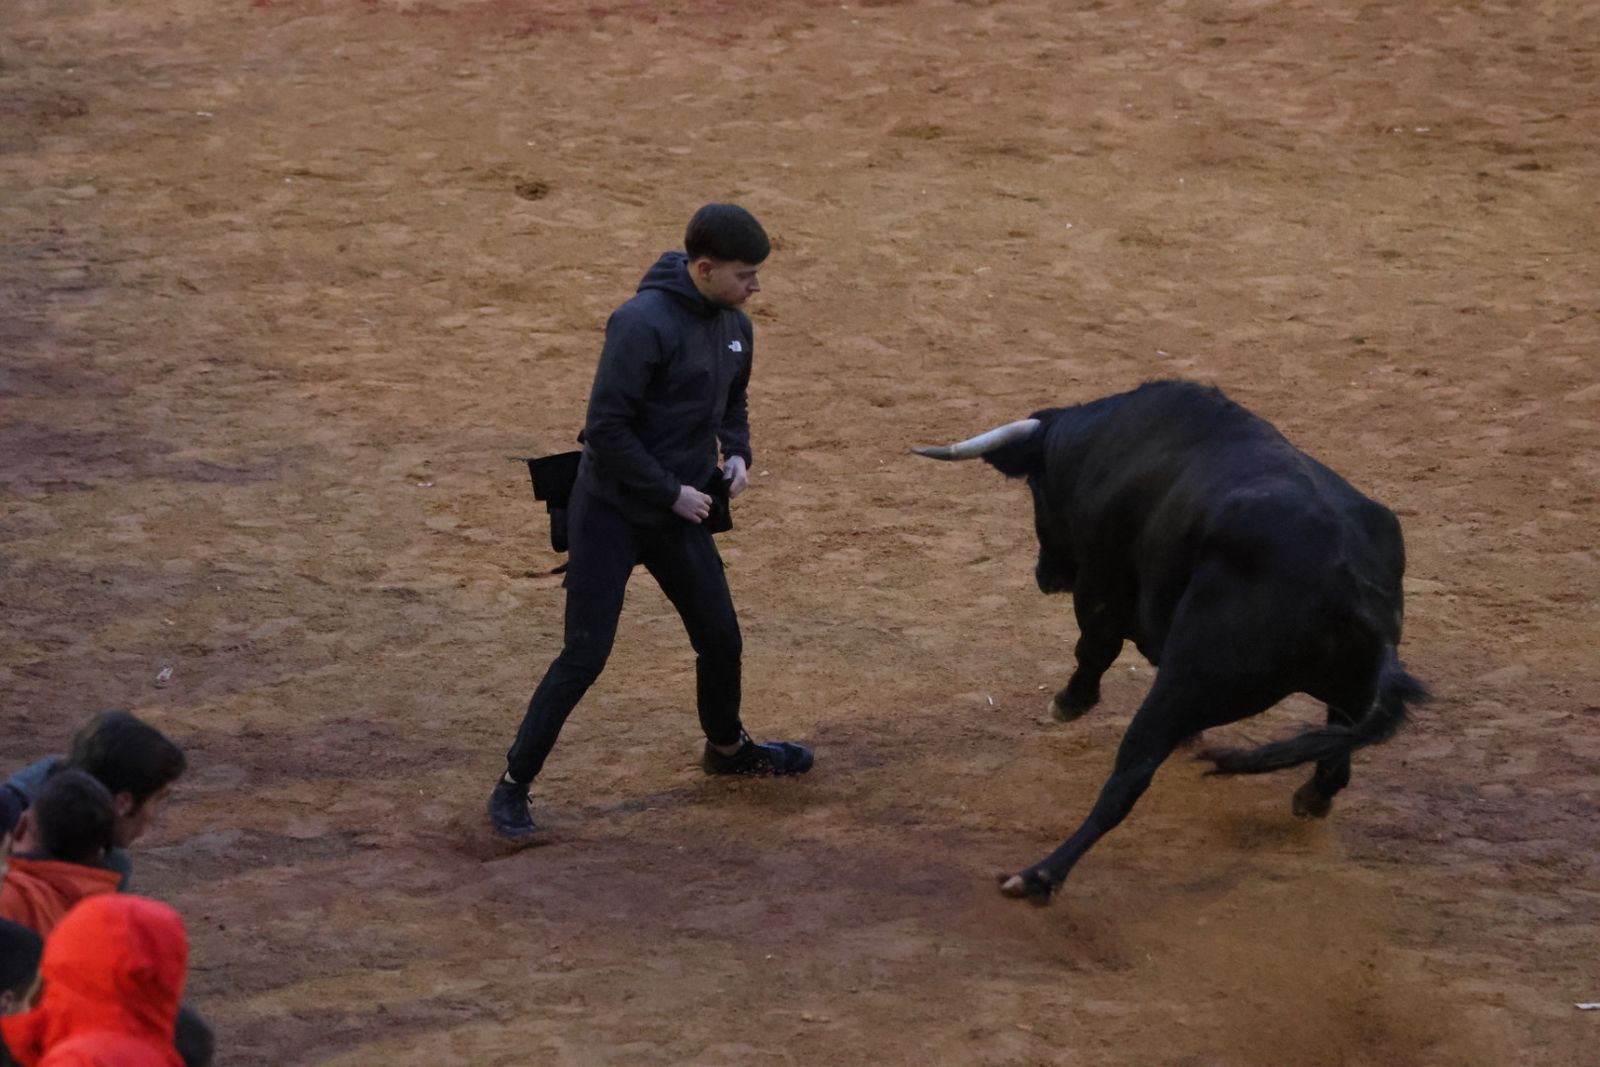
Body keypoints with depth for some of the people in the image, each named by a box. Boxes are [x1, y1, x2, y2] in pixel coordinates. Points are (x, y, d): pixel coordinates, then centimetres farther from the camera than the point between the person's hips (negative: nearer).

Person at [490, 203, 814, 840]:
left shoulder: (734, 327, 3)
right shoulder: (645, 324, -23)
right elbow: (607, 429, -23)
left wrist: (736, 453, 2)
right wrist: (672, 492, -19)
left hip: (679, 512, 7)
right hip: (611, 514, -7)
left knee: (721, 638, 15)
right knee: (585, 655, -7)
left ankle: (726, 747, 43)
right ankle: (512, 788, 3)